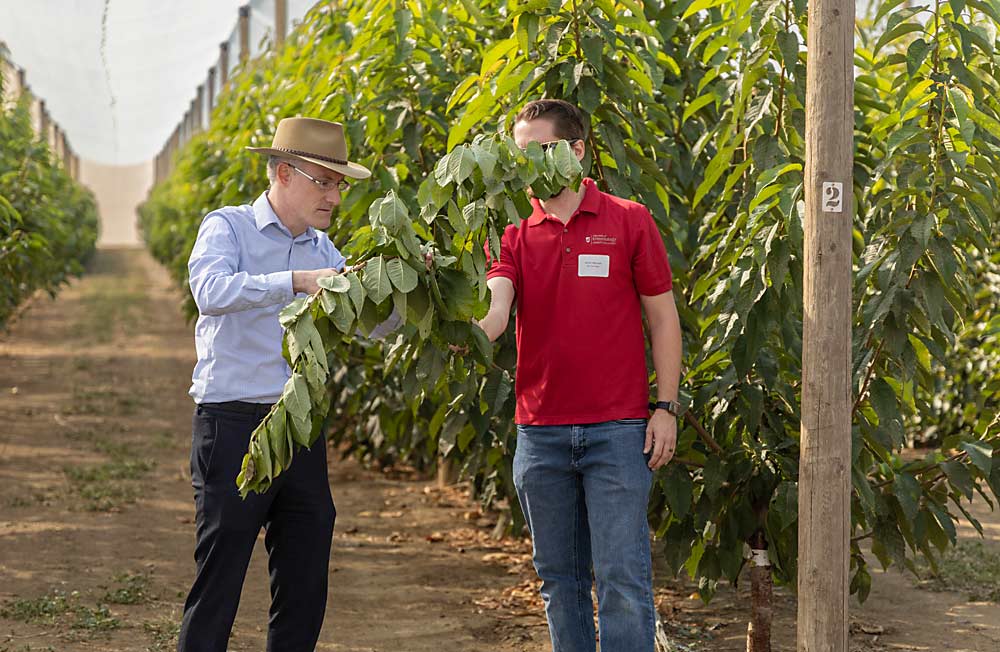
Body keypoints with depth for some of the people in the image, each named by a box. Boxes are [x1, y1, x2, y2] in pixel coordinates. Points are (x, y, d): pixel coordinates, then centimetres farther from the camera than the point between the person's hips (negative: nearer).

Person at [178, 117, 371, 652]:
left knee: (305, 588, 8)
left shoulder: (321, 249, 15)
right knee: (218, 583, -4)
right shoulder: (227, 227, -3)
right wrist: (296, 281, -33)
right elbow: (211, 290, -24)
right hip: (234, 427, -6)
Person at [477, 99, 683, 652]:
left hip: (617, 430, -3)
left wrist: (666, 406, -3)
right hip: (540, 434, 3)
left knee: (623, 578, -5)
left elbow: (662, 317, 4)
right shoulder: (515, 233, 7)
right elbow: (495, 306, -10)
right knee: (560, 578, 10)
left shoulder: (628, 222, 1)